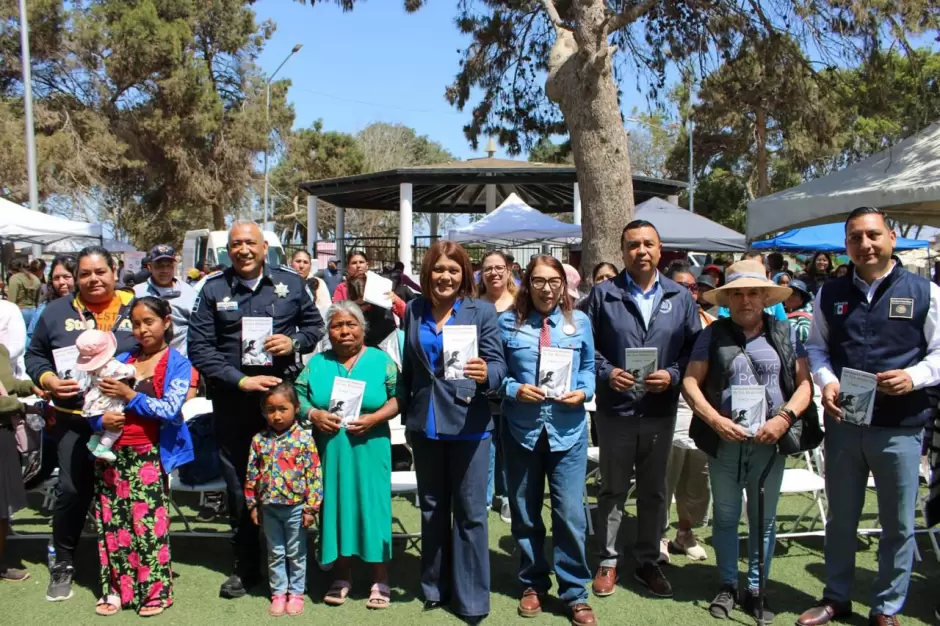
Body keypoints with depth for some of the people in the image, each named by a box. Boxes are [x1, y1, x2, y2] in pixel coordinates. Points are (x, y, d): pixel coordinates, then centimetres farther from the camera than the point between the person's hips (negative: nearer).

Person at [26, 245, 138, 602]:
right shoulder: (57, 311, 5)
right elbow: (35, 355, 10)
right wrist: (49, 380, -9)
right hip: (75, 418, 0)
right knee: (72, 489, -2)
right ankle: (63, 563, 20)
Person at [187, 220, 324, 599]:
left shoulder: (290, 282, 4)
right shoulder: (213, 289, 2)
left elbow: (314, 325, 13)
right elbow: (200, 348, -3)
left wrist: (293, 342, -9)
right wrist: (240, 380, -14)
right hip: (233, 401, 1)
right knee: (239, 486, 10)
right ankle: (246, 567, 25)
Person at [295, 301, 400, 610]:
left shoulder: (381, 360, 2)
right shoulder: (317, 363, 9)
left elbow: (397, 398, -2)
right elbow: (297, 397, 6)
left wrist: (374, 418, -16)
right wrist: (313, 414, -12)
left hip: (369, 451, -2)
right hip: (330, 451, 2)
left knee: (372, 508, 2)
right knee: (335, 508, 8)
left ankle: (380, 580, 14)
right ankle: (341, 576, 23)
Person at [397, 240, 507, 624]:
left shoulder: (482, 312, -6)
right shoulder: (413, 310, 5)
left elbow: (498, 364, -10)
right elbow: (408, 366, 11)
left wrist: (486, 374, -31)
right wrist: (404, 410, 12)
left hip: (468, 424, -4)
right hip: (425, 423, 4)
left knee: (470, 512, 3)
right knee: (431, 508, 17)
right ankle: (434, 587, 33)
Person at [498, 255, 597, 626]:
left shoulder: (579, 322, 6)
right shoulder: (508, 323, 2)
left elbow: (589, 368, 11)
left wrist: (583, 392, -8)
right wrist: (514, 390, -15)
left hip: (568, 430, 0)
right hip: (521, 430, 0)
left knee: (570, 513, -3)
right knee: (525, 513, 11)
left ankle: (575, 593, 13)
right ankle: (532, 585, 29)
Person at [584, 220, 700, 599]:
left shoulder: (680, 297, 5)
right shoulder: (603, 295, 0)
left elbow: (695, 348, 3)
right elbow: (586, 345, -1)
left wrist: (672, 376, -12)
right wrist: (606, 372, -16)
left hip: (661, 411, 2)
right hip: (615, 409, -2)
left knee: (654, 491, 13)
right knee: (613, 489, 10)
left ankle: (648, 562, 29)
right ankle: (608, 560, 25)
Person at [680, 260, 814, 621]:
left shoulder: (785, 334, 6)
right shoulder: (712, 335, 4)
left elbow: (804, 382, 2)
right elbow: (691, 381, -1)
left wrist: (785, 417, -14)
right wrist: (715, 420, -15)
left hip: (769, 442, 1)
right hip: (724, 441, 0)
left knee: (764, 519, 10)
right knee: (725, 516, 11)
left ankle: (756, 589, 23)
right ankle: (727, 586, 24)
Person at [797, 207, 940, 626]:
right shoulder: (830, 294, 6)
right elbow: (816, 346, 11)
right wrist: (826, 381, -7)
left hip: (900, 427, -2)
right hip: (843, 423, 2)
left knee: (898, 524, 10)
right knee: (840, 518, 16)